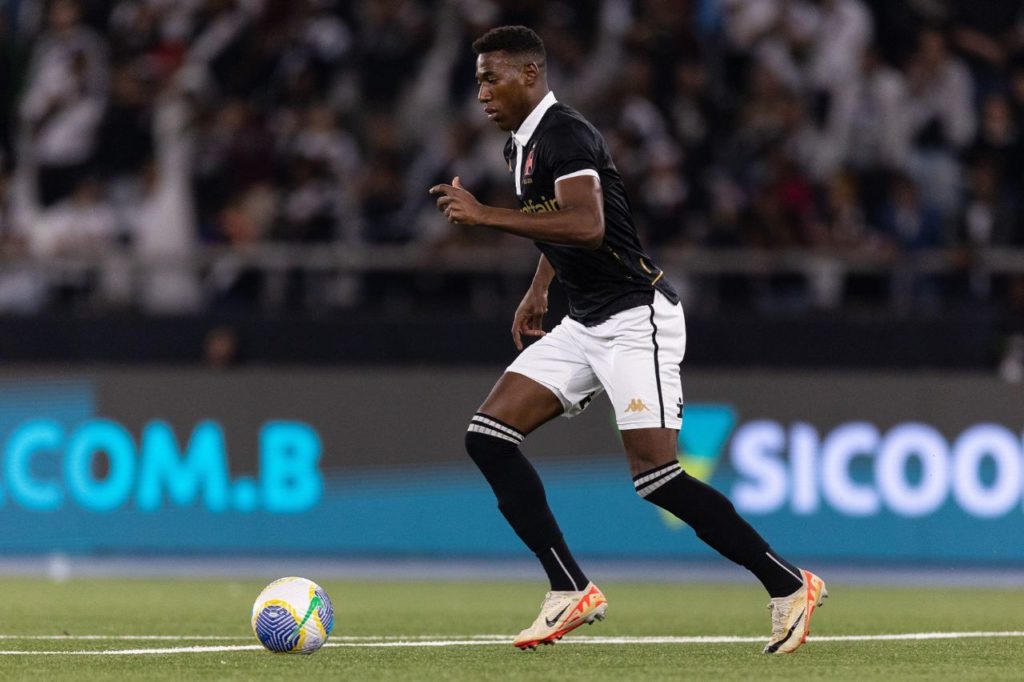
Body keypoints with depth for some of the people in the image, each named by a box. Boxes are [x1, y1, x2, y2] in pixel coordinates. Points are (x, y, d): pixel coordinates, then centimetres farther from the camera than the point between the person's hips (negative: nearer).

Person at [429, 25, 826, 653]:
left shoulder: (564, 135, -17)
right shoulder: (521, 145, 14)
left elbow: (587, 226, -33)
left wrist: (484, 215, -30)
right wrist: (538, 291, 24)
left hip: (636, 318, -10)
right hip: (585, 324, 10)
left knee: (657, 475, -16)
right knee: (489, 437, -2)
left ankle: (789, 585, -4)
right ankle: (572, 591, -2)